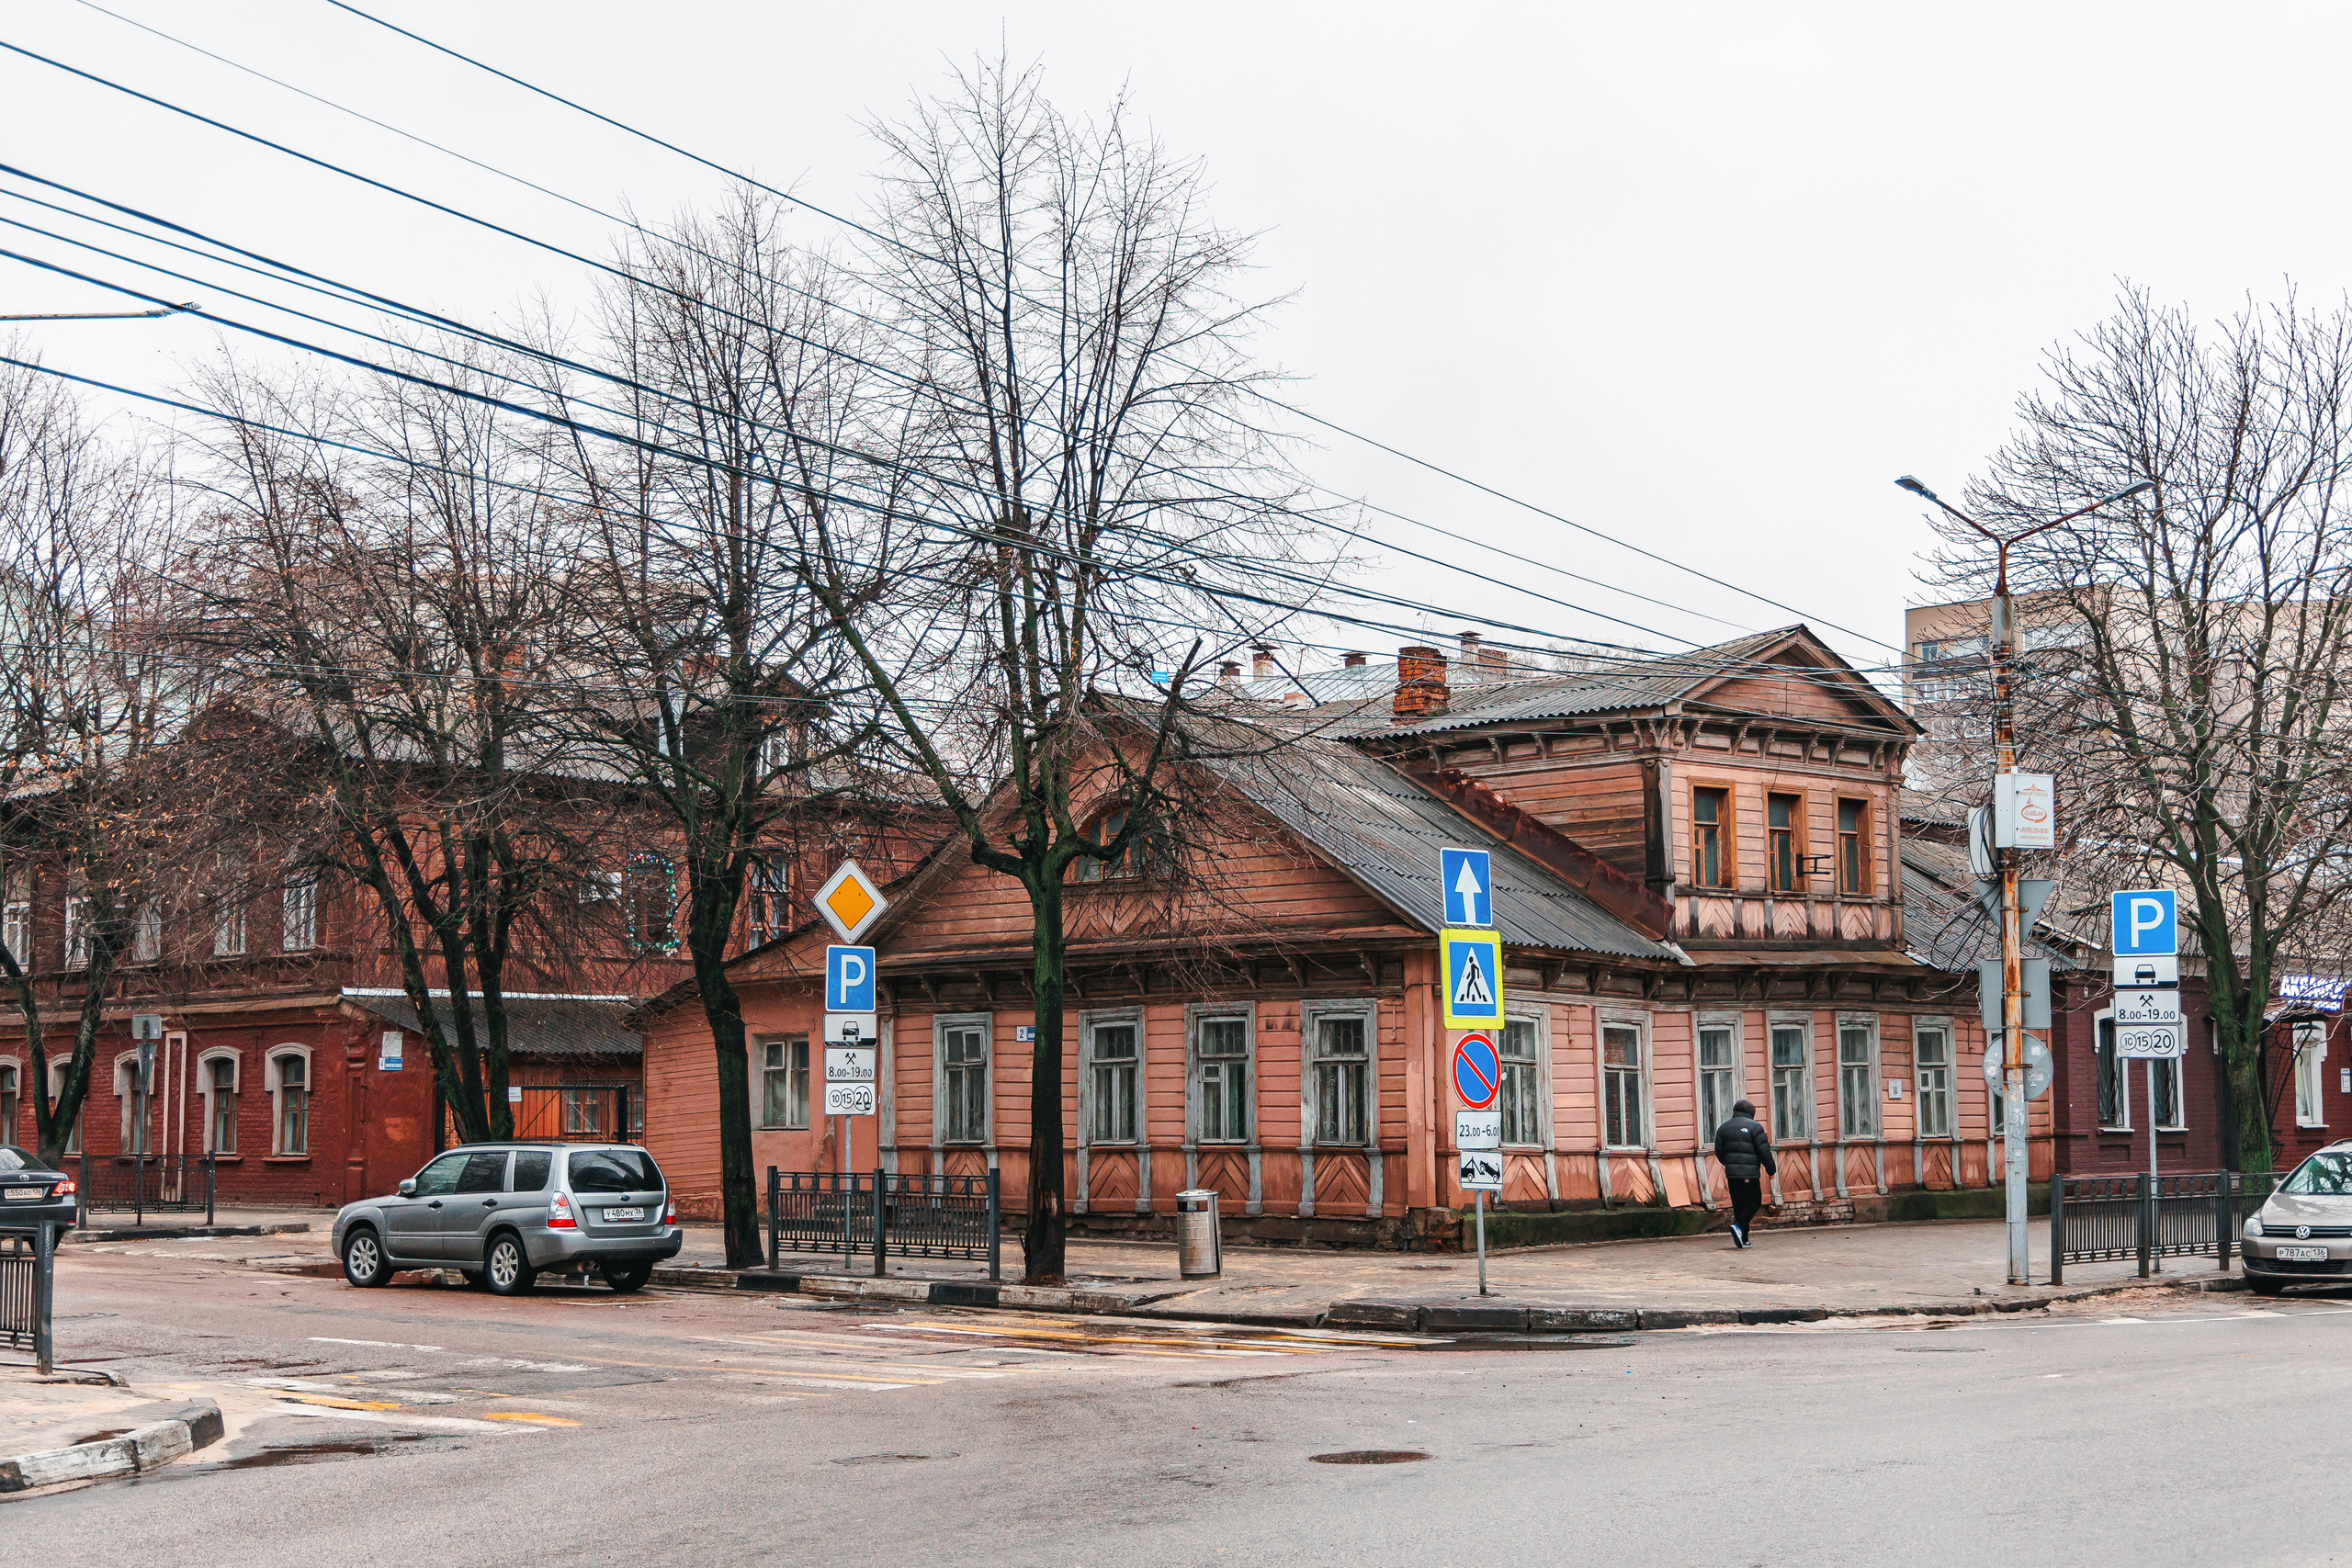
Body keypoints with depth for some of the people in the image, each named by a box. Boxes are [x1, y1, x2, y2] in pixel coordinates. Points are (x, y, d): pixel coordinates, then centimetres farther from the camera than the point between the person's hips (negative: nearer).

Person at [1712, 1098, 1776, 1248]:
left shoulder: (1723, 1128, 11)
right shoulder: (1754, 1127, -4)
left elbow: (1719, 1152, 13)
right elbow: (1764, 1151, -7)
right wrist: (1771, 1168, 4)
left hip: (1731, 1173, 5)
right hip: (1749, 1173, -5)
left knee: (1738, 1204, 10)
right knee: (1754, 1202, 2)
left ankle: (1743, 1239, 8)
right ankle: (1739, 1226, -20)